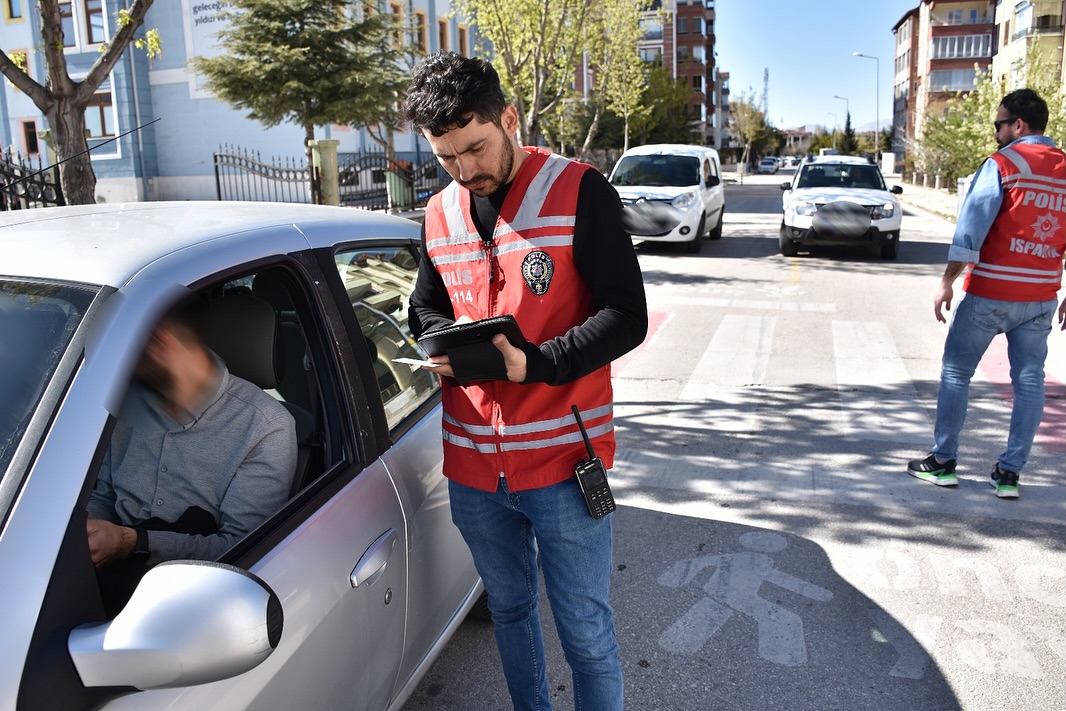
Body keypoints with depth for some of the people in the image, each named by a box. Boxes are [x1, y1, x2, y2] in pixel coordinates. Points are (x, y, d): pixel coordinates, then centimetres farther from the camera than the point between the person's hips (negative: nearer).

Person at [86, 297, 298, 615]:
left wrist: (132, 542, -23)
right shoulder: (129, 398, 10)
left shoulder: (267, 427, -10)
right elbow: (101, 497, 17)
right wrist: (82, 533, -8)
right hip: (113, 570, 4)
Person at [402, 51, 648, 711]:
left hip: (563, 458, -5)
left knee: (585, 629, 7)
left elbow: (627, 315, -13)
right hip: (473, 462, 6)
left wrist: (537, 363, -26)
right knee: (510, 609, 23)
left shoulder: (578, 191, -10)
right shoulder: (439, 215, 8)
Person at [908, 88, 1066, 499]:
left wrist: (947, 281, -12)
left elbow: (971, 229, -15)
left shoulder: (1003, 164, -8)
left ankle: (943, 462, 13)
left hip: (990, 294, -5)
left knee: (956, 373, 7)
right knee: (1029, 382, 9)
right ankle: (1009, 473, 12)